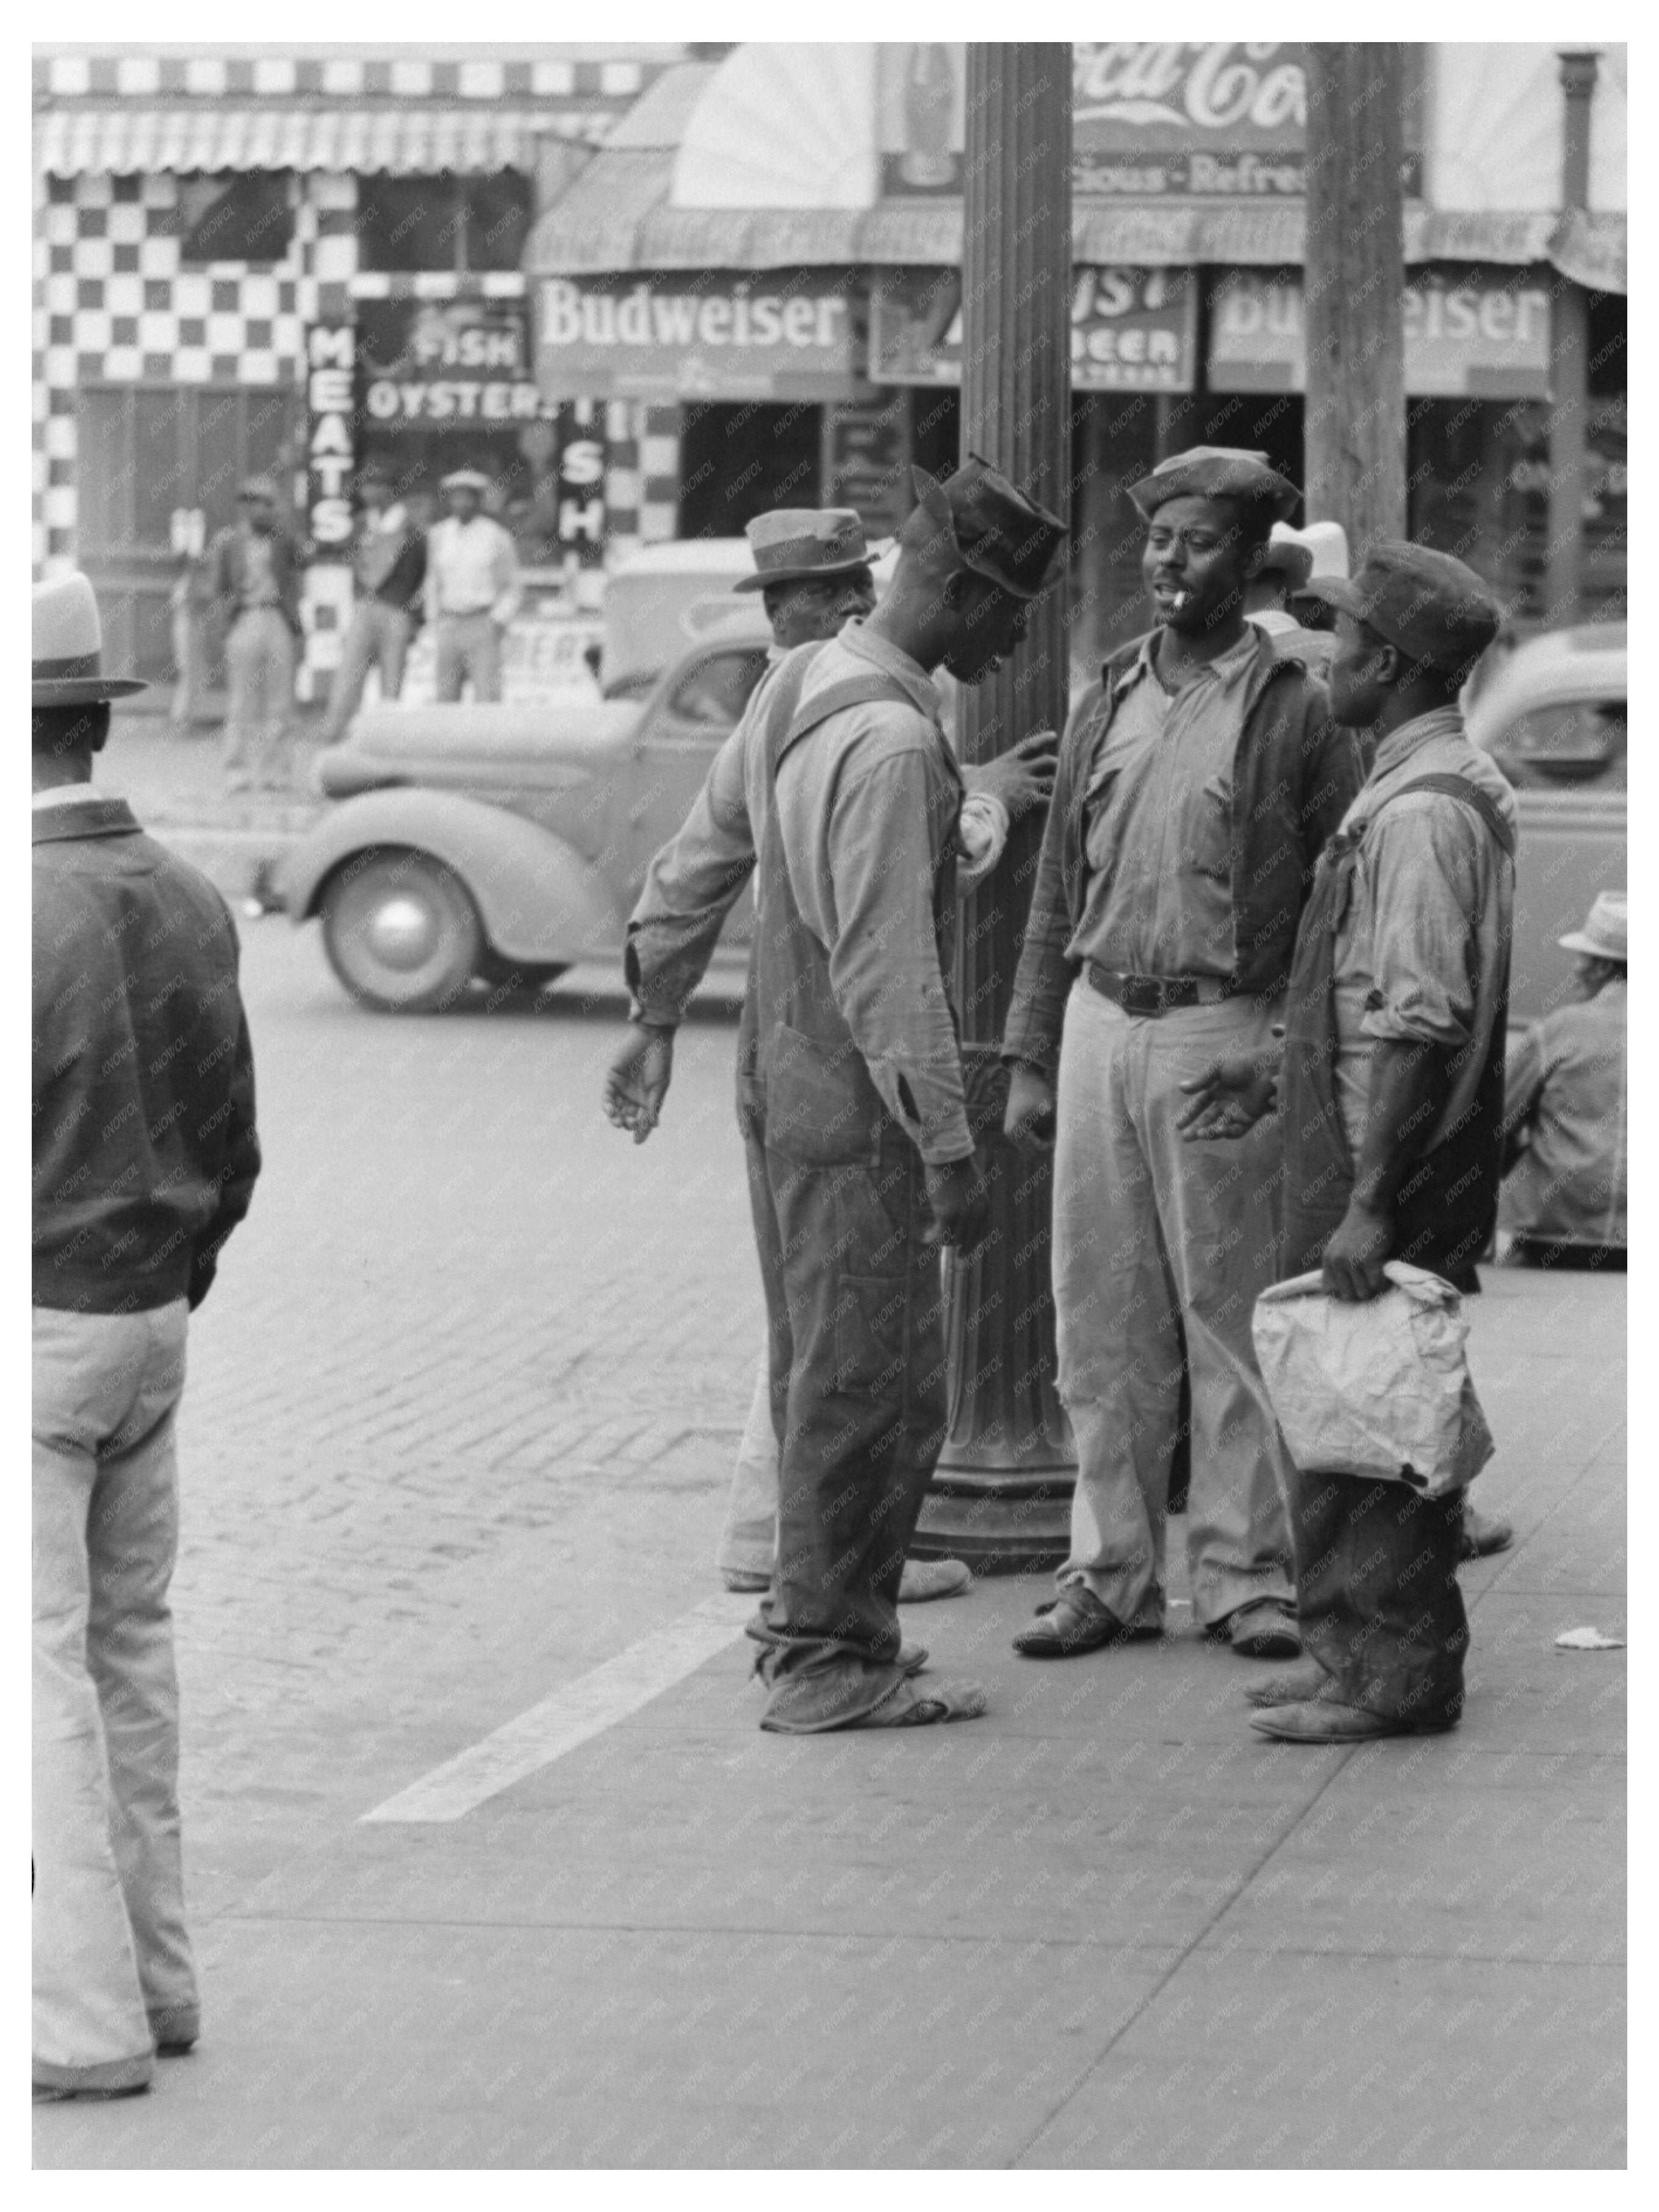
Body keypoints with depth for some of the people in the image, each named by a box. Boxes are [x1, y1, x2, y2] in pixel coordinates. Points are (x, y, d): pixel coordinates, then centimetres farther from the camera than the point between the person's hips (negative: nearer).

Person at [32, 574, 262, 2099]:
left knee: (39, 1670, -2)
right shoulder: (187, 903, 4)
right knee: (131, 1643, 17)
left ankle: (84, 2019, -1)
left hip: (32, 1327, -8)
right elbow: (232, 1143, 11)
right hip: (152, 1318, 8)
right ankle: (155, 1977, 23)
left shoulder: (17, 912, -20)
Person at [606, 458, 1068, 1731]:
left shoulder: (798, 686, 8)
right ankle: (829, 1661, 3)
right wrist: (948, 1148, -22)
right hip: (854, 1098, -10)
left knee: (818, 1368, 19)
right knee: (872, 1384, -2)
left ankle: (812, 1615, 30)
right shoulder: (892, 741, -22)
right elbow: (890, 967, -25)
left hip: (779, 1070, 10)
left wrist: (655, 1018, 29)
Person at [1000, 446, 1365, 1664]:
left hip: (1222, 1029, -5)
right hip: (1100, 1024, 5)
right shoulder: (1109, 702, 12)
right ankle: (1111, 1572, 13)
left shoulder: (1292, 709, -3)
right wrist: (1031, 1058, 12)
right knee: (1104, 1321, 6)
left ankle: (1245, 1577, 7)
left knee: (1230, 1313, -1)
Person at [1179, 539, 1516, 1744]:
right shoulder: (1431, 788, 14)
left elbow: (1418, 1025, -23)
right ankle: (1359, 1648, 22)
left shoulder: (1423, 811, -19)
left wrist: (1370, 1202, -23)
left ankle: (1396, 1674, 2)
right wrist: (1280, 1075, 24)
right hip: (1363, 1159, 10)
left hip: (1395, 1173, -10)